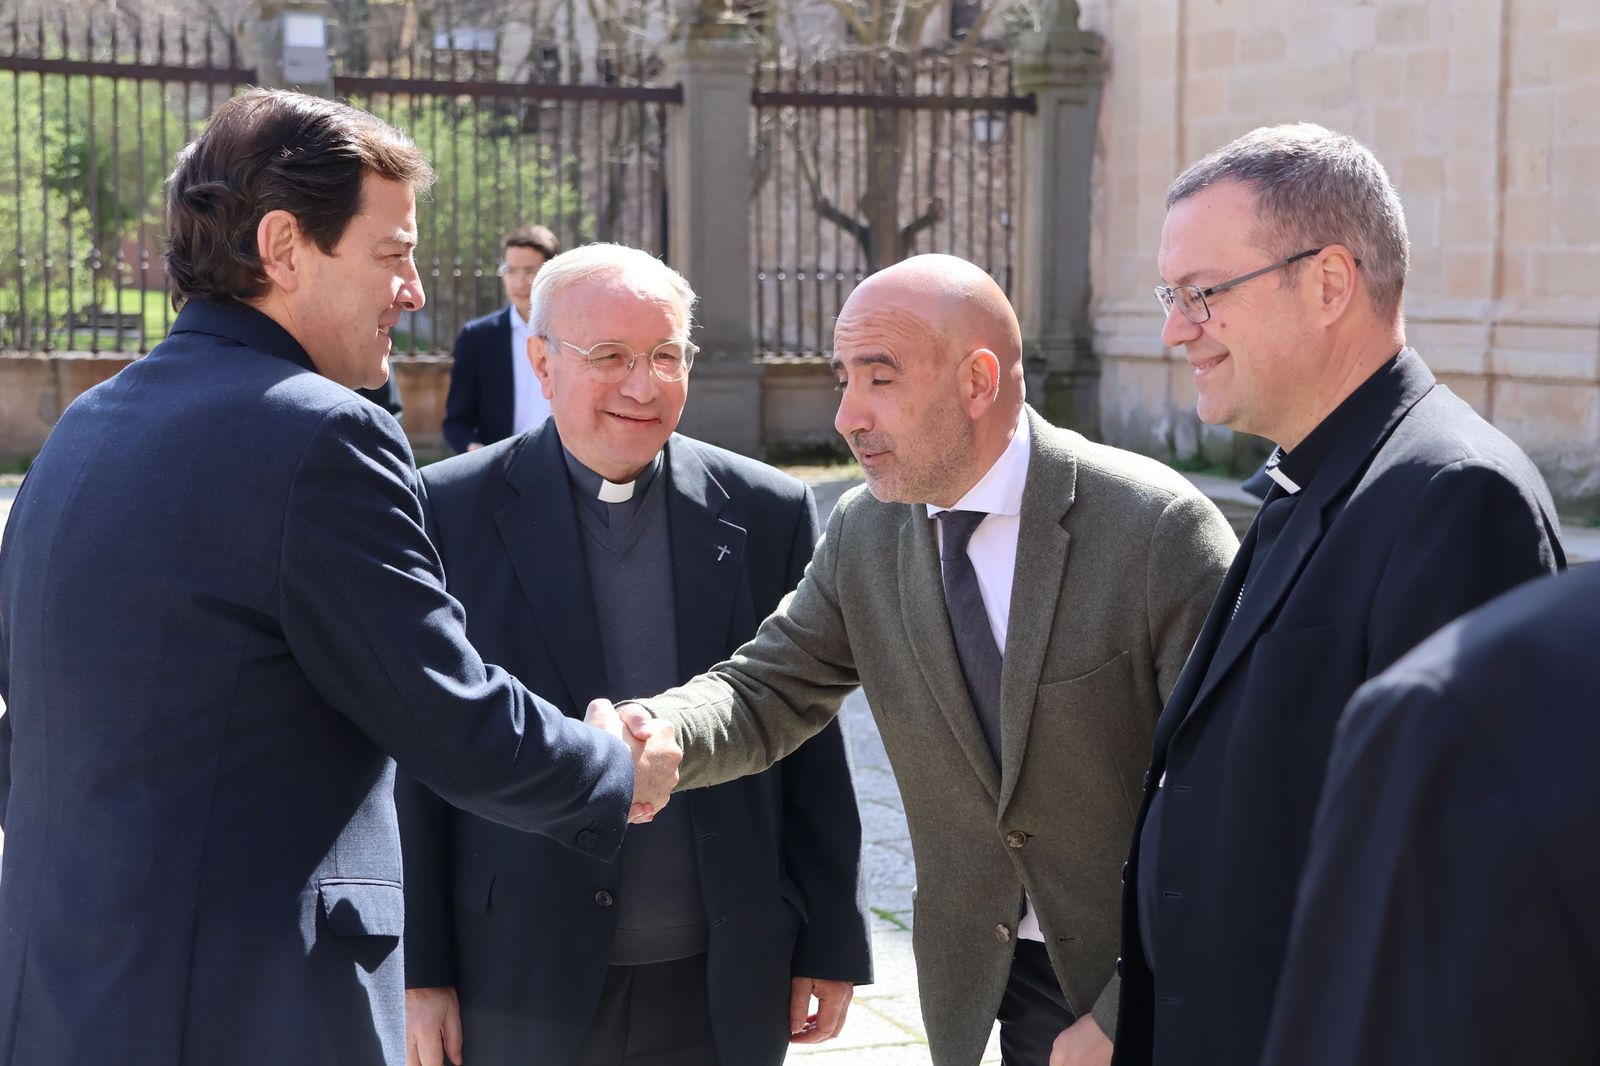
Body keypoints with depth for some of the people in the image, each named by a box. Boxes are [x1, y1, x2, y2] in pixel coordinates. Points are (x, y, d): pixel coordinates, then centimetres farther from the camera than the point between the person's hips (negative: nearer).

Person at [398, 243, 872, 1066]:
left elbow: (811, 751, 6)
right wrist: (418, 968, -4)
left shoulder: (769, 513, 2)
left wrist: (832, 943, 5)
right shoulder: (450, 510, -4)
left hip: (725, 991, 2)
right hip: (523, 992, -2)